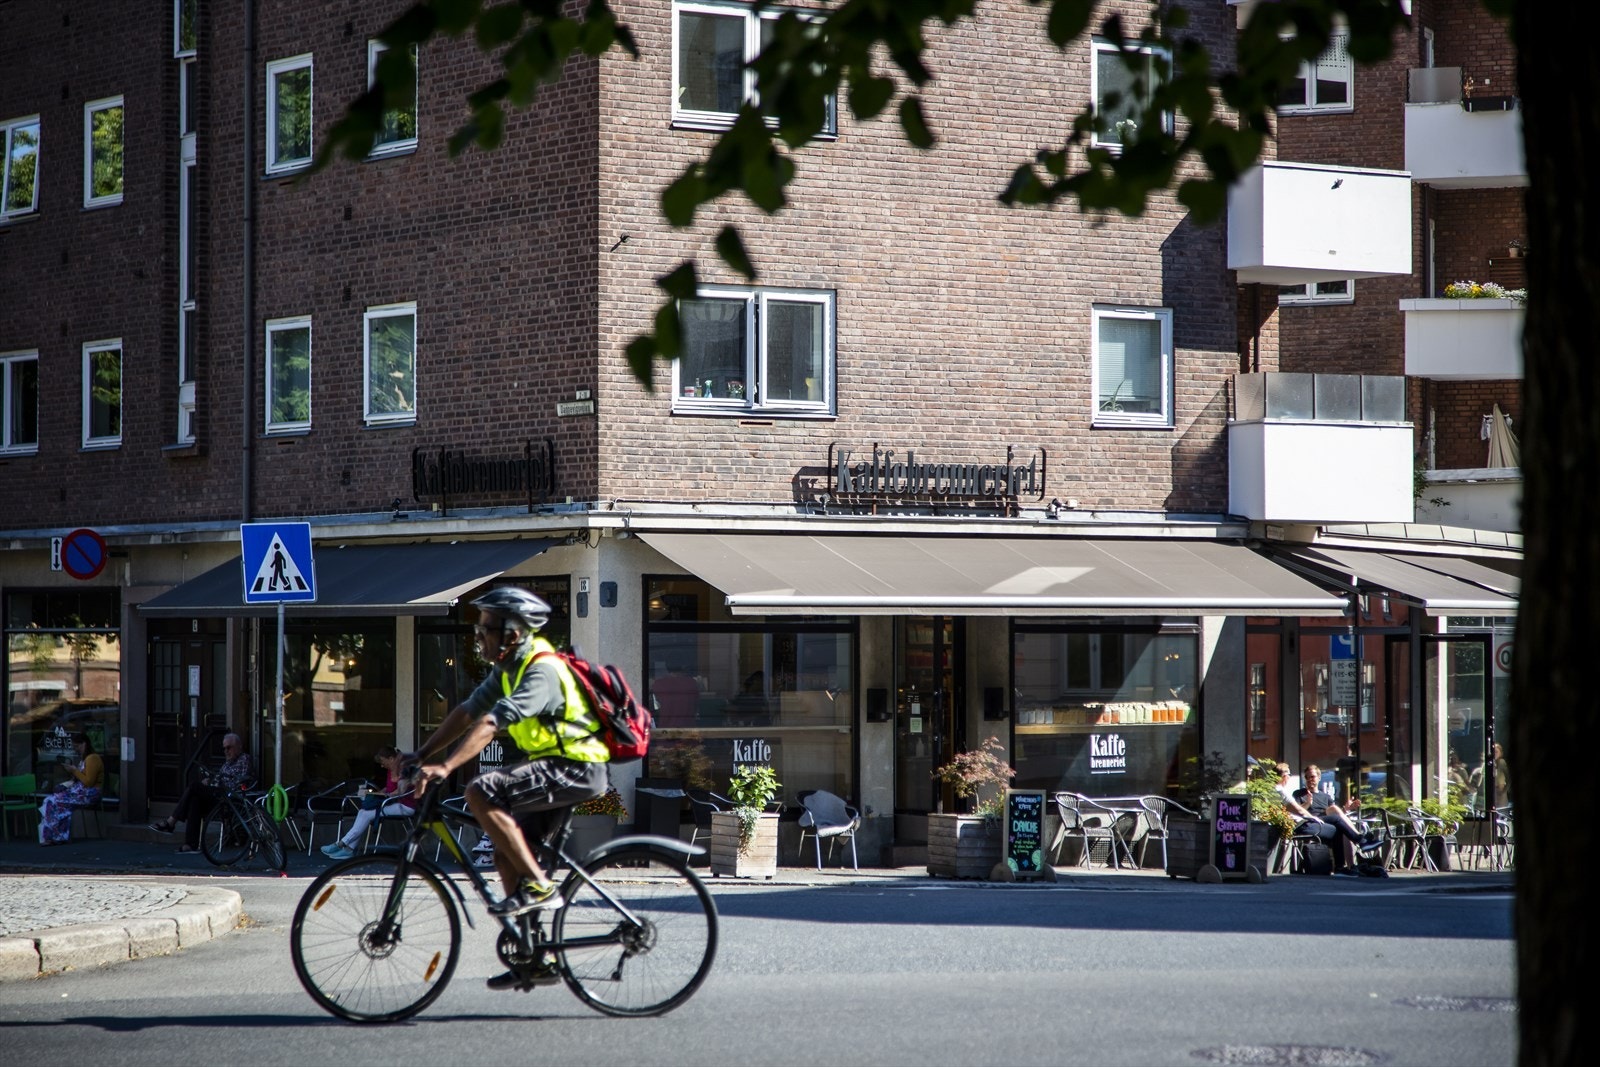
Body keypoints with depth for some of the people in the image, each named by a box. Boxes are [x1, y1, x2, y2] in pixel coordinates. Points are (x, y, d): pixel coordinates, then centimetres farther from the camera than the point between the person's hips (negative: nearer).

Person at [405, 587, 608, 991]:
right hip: (555, 769, 10)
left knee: (481, 792, -24)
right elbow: (467, 712, 12)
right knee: (506, 856, 8)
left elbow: (490, 724, -31)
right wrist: (420, 755, 4)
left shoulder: (542, 671, -21)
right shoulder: (508, 669, 10)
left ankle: (540, 885, -18)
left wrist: (445, 767, -39)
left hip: (576, 769, -10)